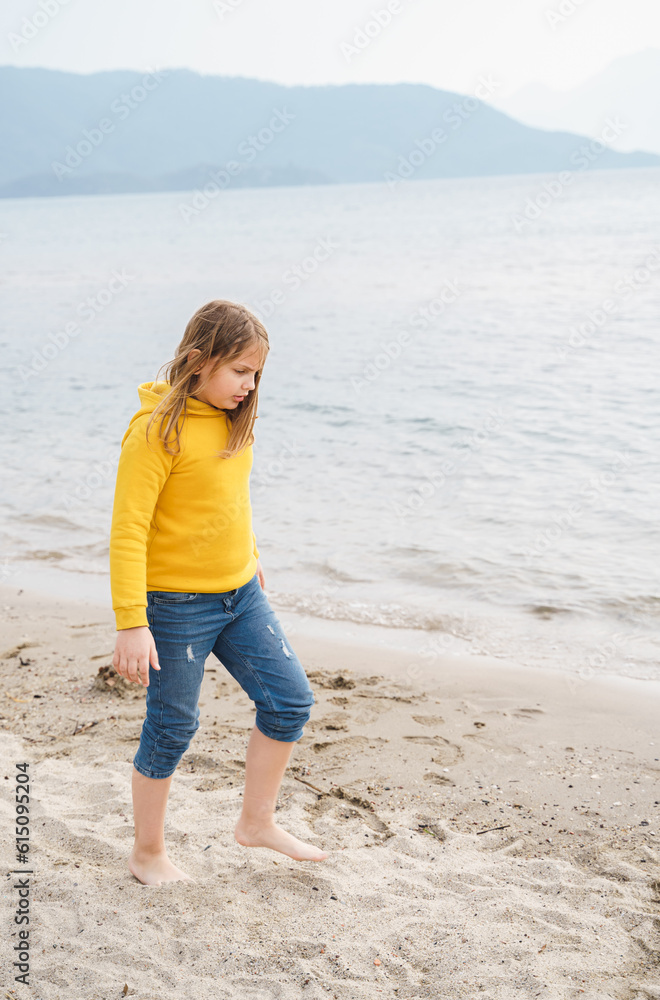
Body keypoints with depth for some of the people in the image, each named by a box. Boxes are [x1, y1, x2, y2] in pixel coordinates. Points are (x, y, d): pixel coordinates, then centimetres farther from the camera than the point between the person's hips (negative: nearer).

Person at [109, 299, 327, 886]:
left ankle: (257, 822, 26)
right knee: (172, 727, 5)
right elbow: (128, 530, -21)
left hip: (240, 595, 8)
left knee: (290, 701, 8)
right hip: (177, 604, -7)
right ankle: (147, 854, 26)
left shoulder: (232, 420, 4)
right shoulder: (156, 429, -19)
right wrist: (132, 623, -23)